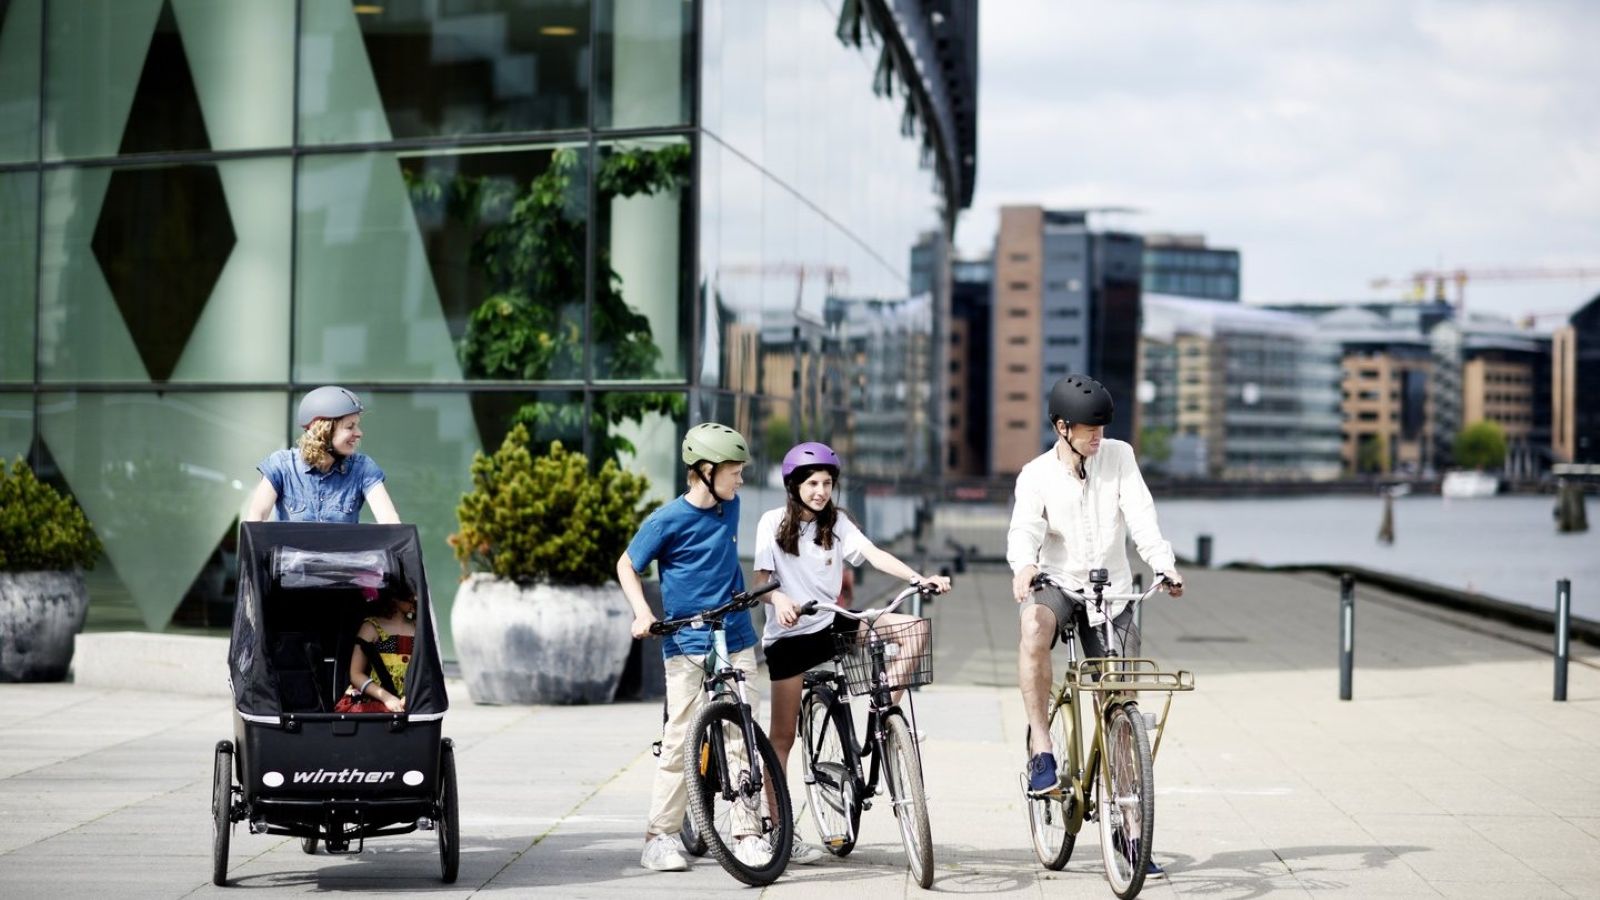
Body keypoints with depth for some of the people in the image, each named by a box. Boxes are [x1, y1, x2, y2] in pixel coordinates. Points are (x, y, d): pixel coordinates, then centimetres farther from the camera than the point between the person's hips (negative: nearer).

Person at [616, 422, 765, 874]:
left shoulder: (730, 507, 5)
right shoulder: (667, 521, -10)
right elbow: (627, 566, 0)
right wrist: (642, 612, -14)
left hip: (737, 641, 4)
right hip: (688, 646, -4)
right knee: (679, 742, -3)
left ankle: (747, 833, 5)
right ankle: (659, 837, 5)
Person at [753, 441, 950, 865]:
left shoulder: (836, 523, 6)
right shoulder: (774, 522, -2)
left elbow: (875, 555, -8)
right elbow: (760, 579, -10)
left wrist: (919, 578, -23)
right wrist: (778, 599, -33)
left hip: (831, 624, 4)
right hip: (789, 633, -4)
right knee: (782, 734, -3)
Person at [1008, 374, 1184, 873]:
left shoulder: (1118, 457, 0)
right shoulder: (1037, 474, -5)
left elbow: (1142, 518, -10)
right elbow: (1025, 527, -22)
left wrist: (1165, 565, -28)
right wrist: (1024, 564, -45)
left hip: (1111, 593, 2)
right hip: (1057, 585, -2)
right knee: (1035, 626, -39)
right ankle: (1041, 747, -32)